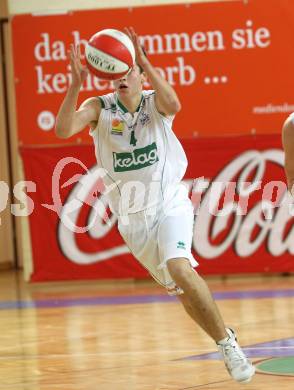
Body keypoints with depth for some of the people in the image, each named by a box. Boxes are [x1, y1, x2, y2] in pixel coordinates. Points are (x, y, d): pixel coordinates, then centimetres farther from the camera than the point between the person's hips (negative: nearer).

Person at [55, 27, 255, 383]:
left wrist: (144, 62, -40)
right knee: (179, 289, 9)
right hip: (133, 216, 3)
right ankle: (225, 341, 29)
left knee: (179, 267, -27)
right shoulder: (99, 107, -5)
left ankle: (227, 343, -15)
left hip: (170, 203, -3)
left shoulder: (155, 102, -7)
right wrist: (76, 84, -35)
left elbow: (173, 105, -33)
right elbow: (62, 130, -23)